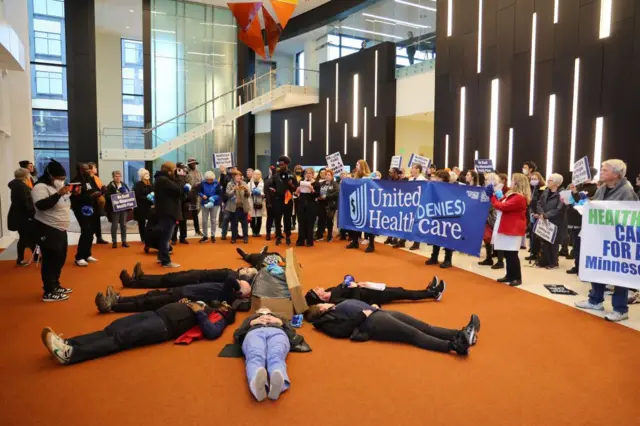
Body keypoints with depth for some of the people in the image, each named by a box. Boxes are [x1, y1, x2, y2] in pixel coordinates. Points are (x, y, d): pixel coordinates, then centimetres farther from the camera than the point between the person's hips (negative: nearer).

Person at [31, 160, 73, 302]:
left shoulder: (57, 187, 15)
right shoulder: (41, 187, -14)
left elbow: (67, 204, 23)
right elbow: (41, 205, -30)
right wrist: (59, 194, -33)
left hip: (60, 229, 10)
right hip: (47, 230, -10)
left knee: (60, 259, 17)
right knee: (50, 260, -6)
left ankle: (55, 285, 30)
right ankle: (49, 293, 1)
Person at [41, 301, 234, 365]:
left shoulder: (218, 319, 5)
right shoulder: (206, 306, 30)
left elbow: (210, 333, -17)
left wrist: (199, 312, -12)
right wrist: (183, 304, 16)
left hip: (166, 326, -8)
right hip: (157, 314, 8)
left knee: (122, 338, -23)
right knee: (113, 329, -9)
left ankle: (70, 354, -33)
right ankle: (67, 343, -19)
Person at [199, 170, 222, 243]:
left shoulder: (216, 184, -12)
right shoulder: (202, 183, -8)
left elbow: (220, 194, -12)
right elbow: (199, 192, 1)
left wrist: (214, 198, -27)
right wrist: (202, 195, -19)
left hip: (214, 204, -1)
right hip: (205, 203, 1)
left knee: (213, 220, 9)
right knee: (204, 220, 5)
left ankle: (213, 236, 19)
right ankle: (205, 236, 16)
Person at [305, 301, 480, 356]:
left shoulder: (339, 305, 29)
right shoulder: (328, 319, 4)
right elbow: (343, 330, -15)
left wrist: (373, 306, 12)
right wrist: (362, 315, -13)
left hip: (380, 313, 9)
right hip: (373, 323, -9)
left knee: (425, 327, -7)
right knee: (414, 334, -25)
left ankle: (461, 333, -16)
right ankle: (454, 345, -37)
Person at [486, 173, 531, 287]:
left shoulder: (519, 197, -19)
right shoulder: (512, 194, 15)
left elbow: (502, 206, -22)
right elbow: (502, 202, 19)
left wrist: (492, 197, -10)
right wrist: (495, 194, 4)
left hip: (513, 229, -10)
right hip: (508, 227, 10)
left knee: (512, 254, -5)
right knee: (507, 254, 14)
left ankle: (517, 278, 3)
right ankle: (510, 275, 22)